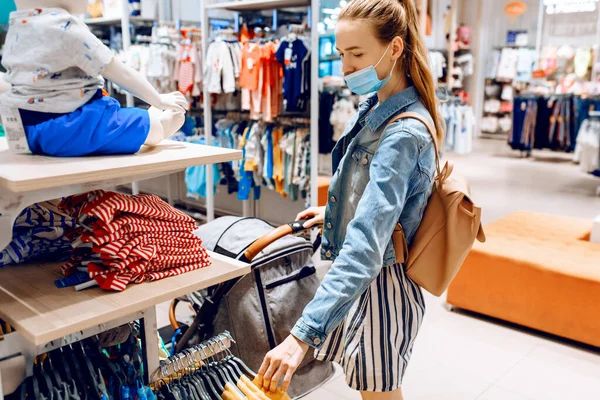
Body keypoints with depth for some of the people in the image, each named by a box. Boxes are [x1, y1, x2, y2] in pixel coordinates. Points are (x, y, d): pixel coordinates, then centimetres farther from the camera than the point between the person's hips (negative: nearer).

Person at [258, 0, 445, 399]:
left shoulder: (404, 134, -27)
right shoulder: (372, 110, 2)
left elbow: (366, 245, -36)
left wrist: (304, 335, -39)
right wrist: (333, 213, 11)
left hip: (382, 286, -8)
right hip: (359, 278, 9)